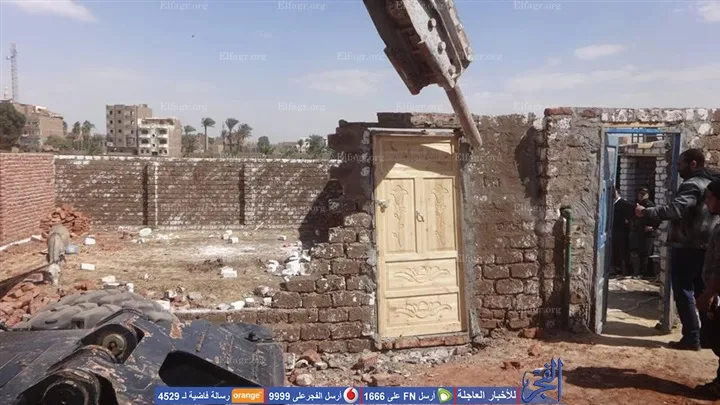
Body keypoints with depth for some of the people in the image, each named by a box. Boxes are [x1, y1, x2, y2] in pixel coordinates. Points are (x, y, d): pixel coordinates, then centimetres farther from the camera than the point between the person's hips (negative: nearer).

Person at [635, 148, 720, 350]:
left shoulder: (692, 184, -16)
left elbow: (675, 210, -30)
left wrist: (646, 212, -27)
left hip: (687, 246, -9)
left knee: (684, 292, -3)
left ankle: (691, 338, -1)